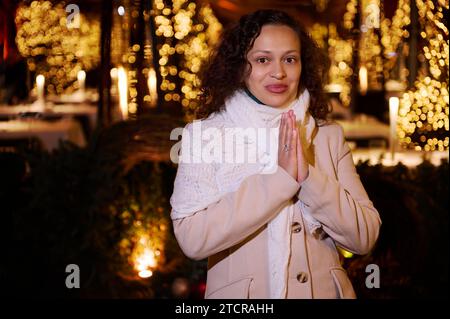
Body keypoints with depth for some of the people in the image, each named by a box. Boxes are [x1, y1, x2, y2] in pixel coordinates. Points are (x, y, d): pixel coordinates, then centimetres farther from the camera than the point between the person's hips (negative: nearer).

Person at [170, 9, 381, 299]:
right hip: (241, 294, -2)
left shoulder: (329, 136, -1)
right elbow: (191, 238, -20)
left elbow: (365, 237, -7)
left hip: (324, 291, 3)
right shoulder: (204, 134, -8)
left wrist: (308, 177, -20)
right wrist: (279, 178, -23)